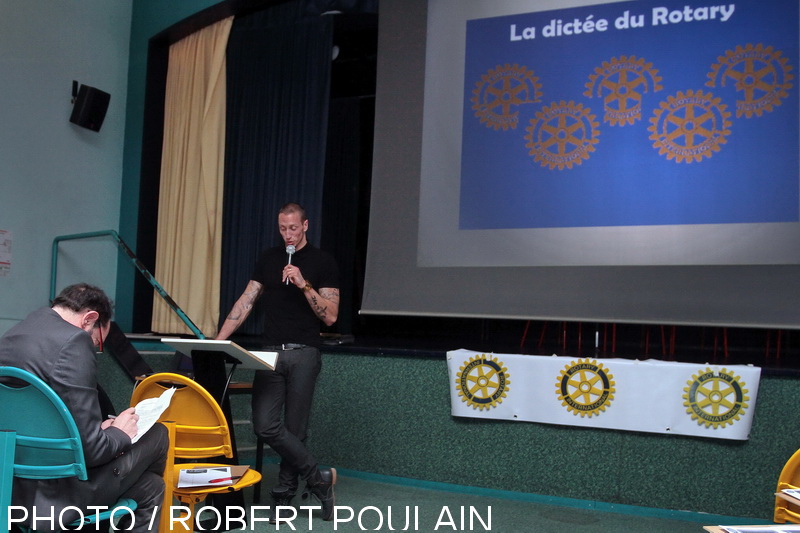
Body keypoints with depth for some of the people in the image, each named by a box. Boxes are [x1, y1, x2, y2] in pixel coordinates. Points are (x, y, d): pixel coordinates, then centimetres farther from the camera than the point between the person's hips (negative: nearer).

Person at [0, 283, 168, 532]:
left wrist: (101, 430, 12)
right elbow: (88, 449, -21)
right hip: (49, 494, -9)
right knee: (156, 434, 9)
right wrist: (120, 433, 0)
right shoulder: (72, 341, -19)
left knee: (150, 485, 23)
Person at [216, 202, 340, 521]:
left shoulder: (322, 263, 0)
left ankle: (284, 495, 17)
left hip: (303, 354, -3)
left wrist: (304, 284, -17)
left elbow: (330, 316, -5)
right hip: (271, 351, 4)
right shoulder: (268, 259, 13)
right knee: (265, 426, -7)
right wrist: (219, 339, 2)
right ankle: (319, 478, 5)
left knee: (294, 430, 0)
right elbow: (245, 302, 11)